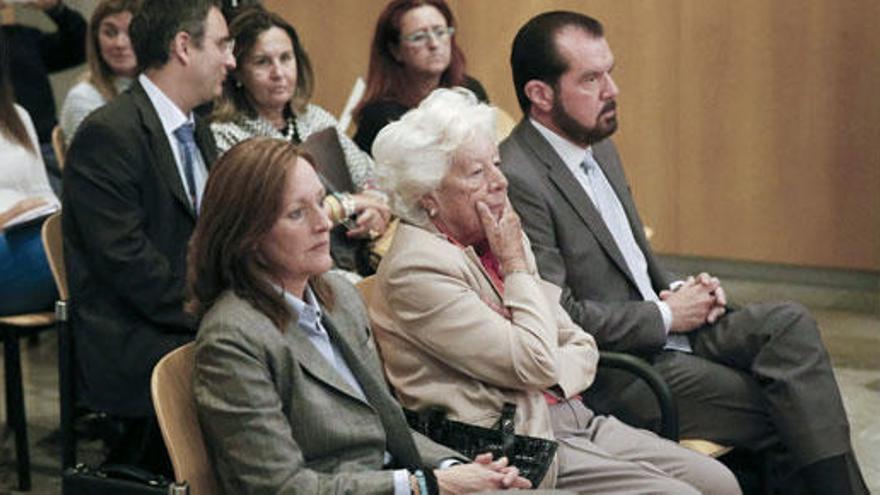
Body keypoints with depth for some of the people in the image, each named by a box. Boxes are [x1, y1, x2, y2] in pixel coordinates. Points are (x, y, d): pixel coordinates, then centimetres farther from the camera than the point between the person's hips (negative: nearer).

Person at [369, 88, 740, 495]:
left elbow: (580, 346, 14)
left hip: (578, 417, 8)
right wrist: (516, 264, -8)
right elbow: (536, 364, -18)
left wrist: (543, 378, -8)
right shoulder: (417, 268, -14)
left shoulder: (502, 240, 12)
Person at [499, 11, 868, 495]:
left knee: (790, 324, -13)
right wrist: (667, 316, -12)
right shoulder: (517, 181, -20)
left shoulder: (599, 147, 10)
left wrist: (677, 292, 2)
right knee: (786, 402, -15)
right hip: (610, 372, -8)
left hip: (659, 324, 8)